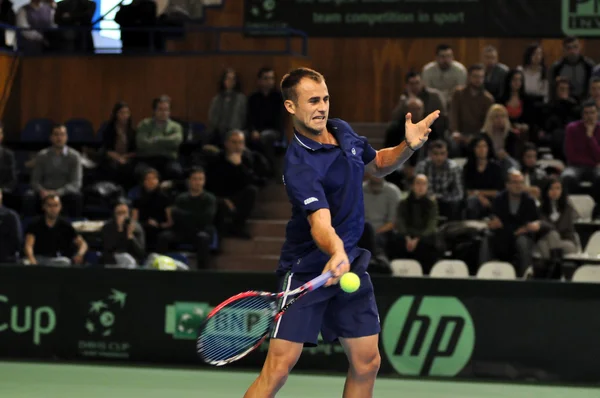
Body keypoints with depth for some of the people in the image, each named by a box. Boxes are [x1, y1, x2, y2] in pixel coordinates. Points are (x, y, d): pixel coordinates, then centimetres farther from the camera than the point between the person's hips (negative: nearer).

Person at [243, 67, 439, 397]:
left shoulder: (343, 131, 3)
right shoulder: (299, 165, -22)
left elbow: (377, 165, 21)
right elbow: (320, 222, -35)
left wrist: (408, 147, 1)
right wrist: (336, 253, -56)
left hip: (350, 263, 7)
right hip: (307, 268, -7)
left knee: (367, 363, 5)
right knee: (278, 368, -13)